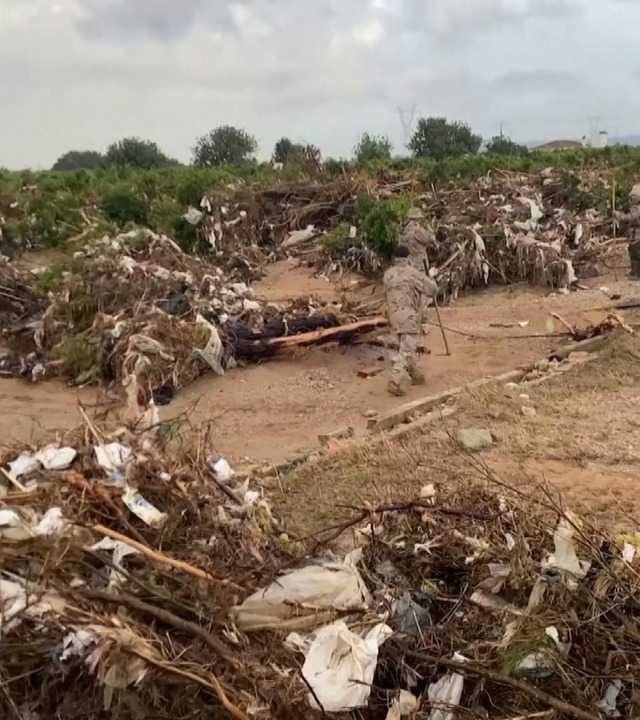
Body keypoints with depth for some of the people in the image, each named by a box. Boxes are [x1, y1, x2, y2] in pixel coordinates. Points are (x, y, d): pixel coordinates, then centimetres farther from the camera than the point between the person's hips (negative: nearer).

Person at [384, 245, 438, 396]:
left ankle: (414, 375, 34)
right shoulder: (413, 273, -10)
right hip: (409, 317, -6)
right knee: (406, 350, -6)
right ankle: (396, 382, -15)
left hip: (394, 316, 6)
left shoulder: (388, 274, 5)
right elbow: (433, 289, -5)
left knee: (408, 347, 21)